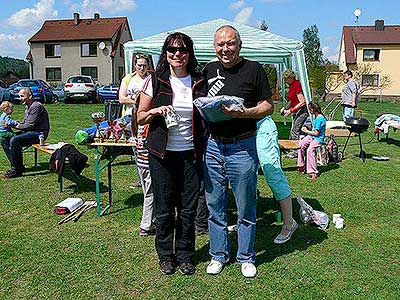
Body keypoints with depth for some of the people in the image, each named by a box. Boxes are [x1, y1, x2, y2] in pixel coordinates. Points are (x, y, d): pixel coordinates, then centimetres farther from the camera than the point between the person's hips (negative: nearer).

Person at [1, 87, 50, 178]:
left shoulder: (36, 106, -16)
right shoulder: (28, 107, 16)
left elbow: (30, 125, -21)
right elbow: (25, 123, 20)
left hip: (39, 133, -10)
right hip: (30, 132, 10)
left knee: (14, 140, -28)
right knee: (4, 140, 3)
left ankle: (16, 170, -17)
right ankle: (18, 166, 4)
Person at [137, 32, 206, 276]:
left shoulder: (199, 82, 7)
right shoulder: (155, 81, 2)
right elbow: (140, 117, 5)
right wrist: (156, 111, -14)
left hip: (191, 153, 2)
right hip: (162, 153, -1)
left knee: (189, 207, 7)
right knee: (164, 208, 7)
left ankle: (185, 255, 25)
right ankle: (166, 256, 25)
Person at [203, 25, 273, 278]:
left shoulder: (253, 69, -1)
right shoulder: (209, 70, 11)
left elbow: (269, 106, -2)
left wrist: (244, 113, -18)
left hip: (242, 147, -4)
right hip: (213, 146, 4)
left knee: (246, 208, 8)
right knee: (215, 206, 12)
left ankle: (246, 257, 26)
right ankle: (219, 255, 29)